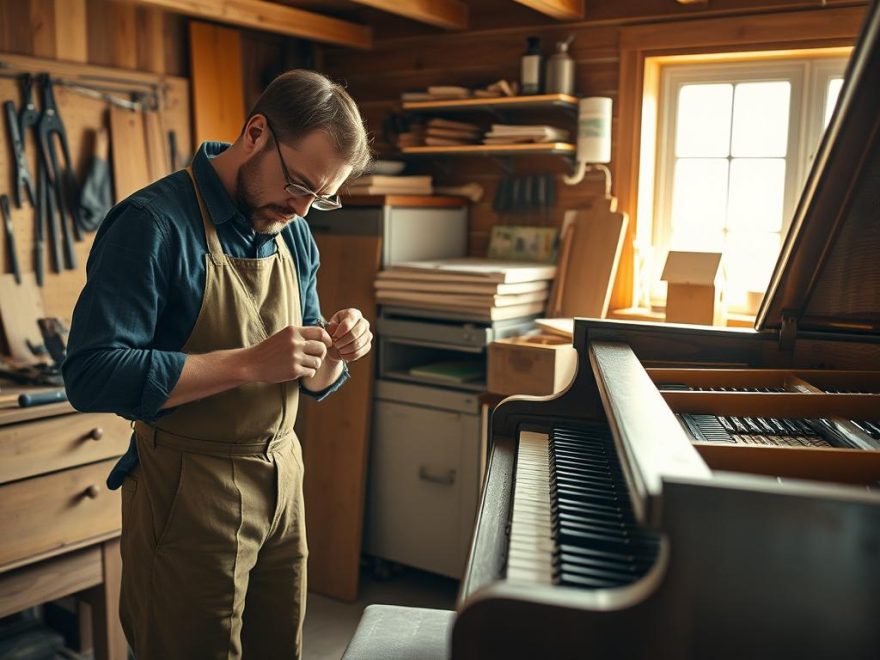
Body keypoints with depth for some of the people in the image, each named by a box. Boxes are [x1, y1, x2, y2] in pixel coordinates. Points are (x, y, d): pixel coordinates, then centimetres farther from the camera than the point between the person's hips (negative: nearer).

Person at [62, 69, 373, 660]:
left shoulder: (293, 234, 6)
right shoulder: (153, 223, -15)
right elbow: (92, 375, -23)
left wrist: (336, 354, -11)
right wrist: (249, 363, -27)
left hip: (282, 482, 7)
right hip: (190, 496, -6)